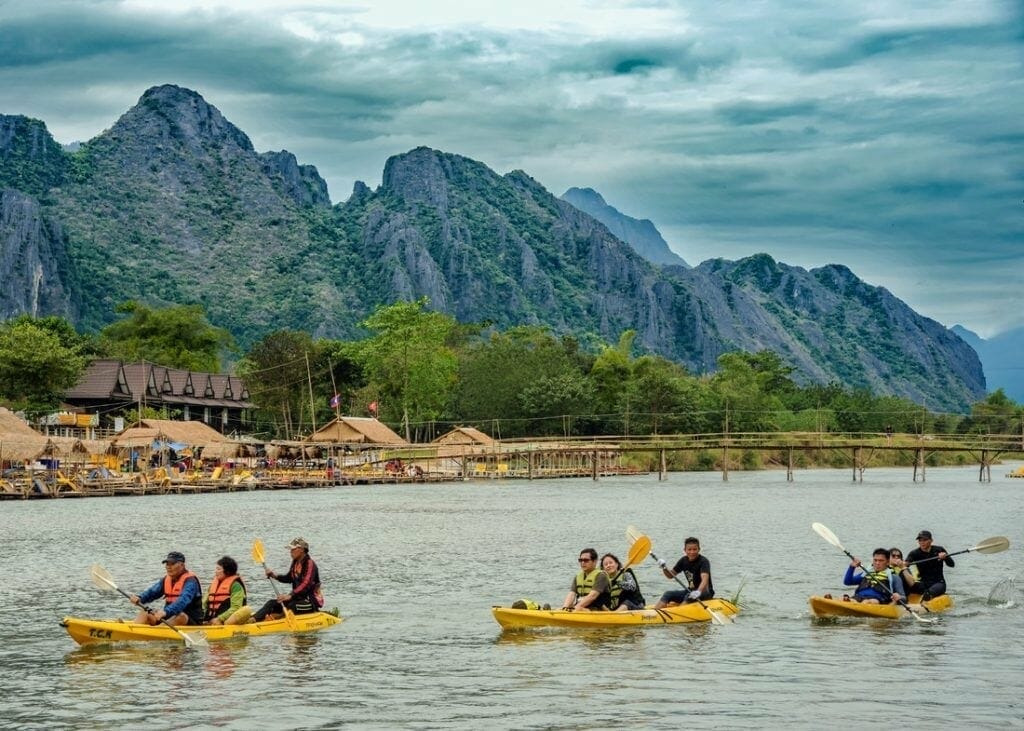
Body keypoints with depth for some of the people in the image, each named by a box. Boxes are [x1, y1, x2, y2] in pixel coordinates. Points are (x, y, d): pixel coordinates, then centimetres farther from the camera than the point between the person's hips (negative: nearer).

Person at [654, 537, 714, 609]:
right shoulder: (684, 561, 4)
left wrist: (698, 591, -51)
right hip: (691, 591, 6)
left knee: (689, 597, -35)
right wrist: (665, 568, -11)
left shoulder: (703, 561, -16)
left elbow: (705, 579, -33)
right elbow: (670, 575, 11)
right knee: (668, 595, -10)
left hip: (706, 592, -6)